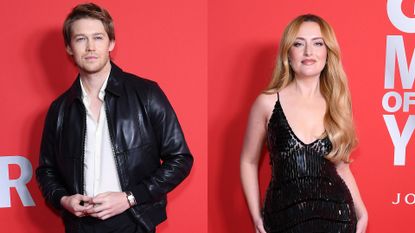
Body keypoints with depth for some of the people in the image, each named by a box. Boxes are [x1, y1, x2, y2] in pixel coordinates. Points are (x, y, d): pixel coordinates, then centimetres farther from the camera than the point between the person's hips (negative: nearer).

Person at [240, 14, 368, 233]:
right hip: (283, 215, -2)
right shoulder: (267, 102, -7)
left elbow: (341, 166, 12)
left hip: (336, 215, 2)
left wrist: (361, 212, 4)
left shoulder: (338, 104, 2)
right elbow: (248, 161, 2)